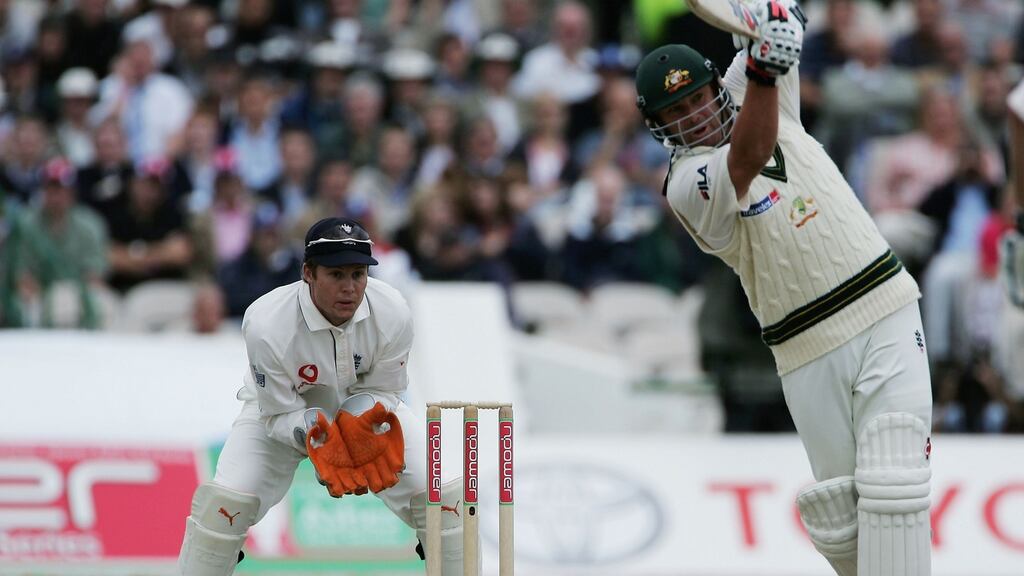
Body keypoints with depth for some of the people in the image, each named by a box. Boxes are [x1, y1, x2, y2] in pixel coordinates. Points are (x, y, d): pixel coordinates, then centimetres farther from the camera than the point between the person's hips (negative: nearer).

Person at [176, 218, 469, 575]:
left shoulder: (392, 314, -28)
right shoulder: (267, 324, -34)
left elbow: (382, 390, -12)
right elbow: (279, 415, -23)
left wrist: (362, 423, -34)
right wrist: (317, 438, -43)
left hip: (369, 407, 2)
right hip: (283, 413, -2)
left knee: (441, 491, -12)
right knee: (226, 501, -21)